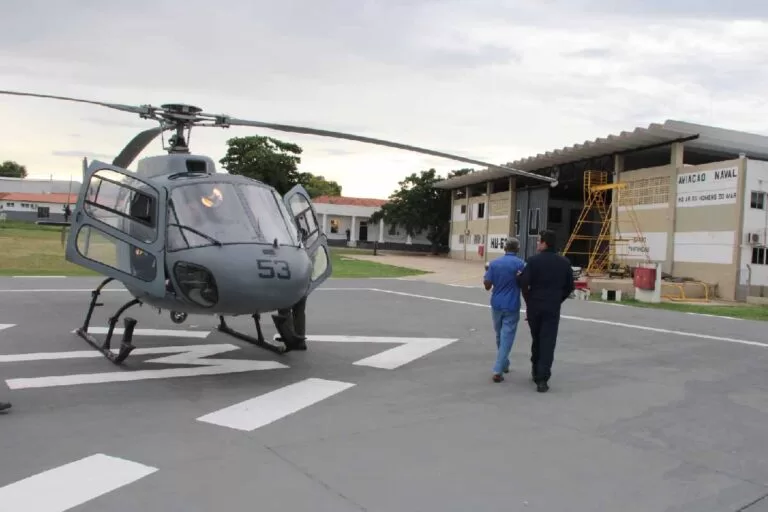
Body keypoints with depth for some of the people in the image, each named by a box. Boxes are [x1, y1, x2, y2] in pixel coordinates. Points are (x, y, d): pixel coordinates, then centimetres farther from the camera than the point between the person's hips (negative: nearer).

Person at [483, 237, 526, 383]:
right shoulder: (520, 264, -7)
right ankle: (498, 371, -9)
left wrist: (486, 271, 15)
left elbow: (487, 285, -1)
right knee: (506, 338, -2)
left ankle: (504, 364, 34)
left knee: (500, 336, 20)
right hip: (512, 306, -3)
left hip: (496, 305, 4)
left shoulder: (494, 263, 1)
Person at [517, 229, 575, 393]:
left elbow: (524, 283, -15)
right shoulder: (564, 262, 2)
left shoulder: (533, 260, -10)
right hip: (553, 308, 1)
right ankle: (542, 379, -7)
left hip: (534, 306, -1)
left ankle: (536, 371, 32)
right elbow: (569, 287, 5)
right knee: (548, 342, -1)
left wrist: (528, 300, 2)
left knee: (536, 339, 18)